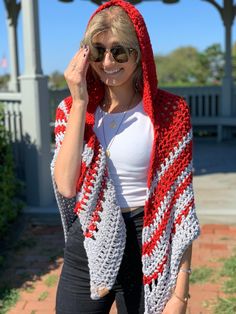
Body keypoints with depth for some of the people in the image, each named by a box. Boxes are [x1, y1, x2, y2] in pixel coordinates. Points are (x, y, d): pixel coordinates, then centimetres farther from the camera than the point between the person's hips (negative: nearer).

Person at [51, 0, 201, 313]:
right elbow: (66, 186, -14)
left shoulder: (169, 111, -9)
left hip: (147, 253, -2)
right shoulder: (72, 109, 0)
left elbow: (180, 202, -8)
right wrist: (79, 102, -16)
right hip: (87, 249, 3)